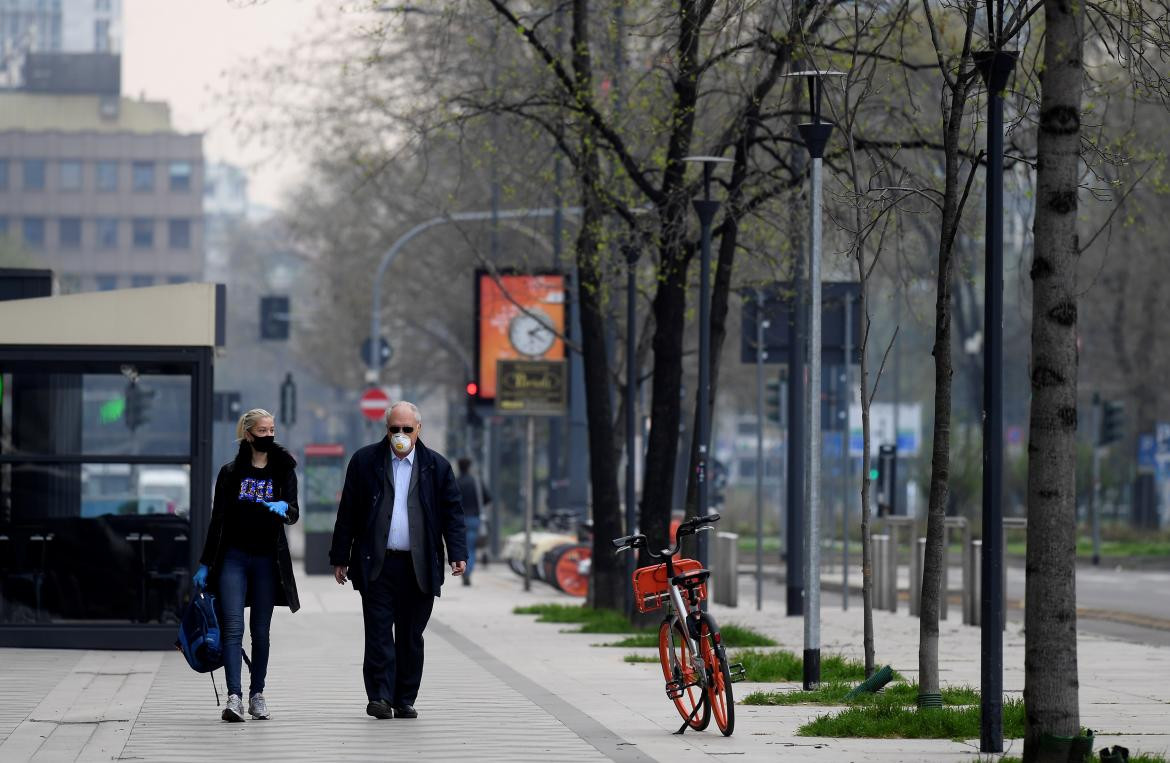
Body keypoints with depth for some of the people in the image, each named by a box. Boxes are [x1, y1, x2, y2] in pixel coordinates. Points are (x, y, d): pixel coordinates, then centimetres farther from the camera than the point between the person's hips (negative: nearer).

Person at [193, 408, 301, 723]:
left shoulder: (283, 471, 7)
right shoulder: (231, 472, 5)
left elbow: (294, 513, -4)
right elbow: (218, 520, 7)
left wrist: (284, 508, -28)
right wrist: (205, 564, 4)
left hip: (267, 559, 1)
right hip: (233, 557, -1)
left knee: (261, 631, 7)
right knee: (233, 628, -11)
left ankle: (257, 694, 15)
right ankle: (234, 697, -18)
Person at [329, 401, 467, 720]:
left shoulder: (436, 466, 8)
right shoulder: (365, 461, 5)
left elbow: (452, 512, 7)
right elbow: (347, 513, 7)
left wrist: (457, 554, -6)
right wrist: (340, 558, 4)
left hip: (418, 568, 1)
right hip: (376, 565, -1)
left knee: (411, 637, 6)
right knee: (379, 633, -7)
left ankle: (404, 700, 14)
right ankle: (380, 697, -7)